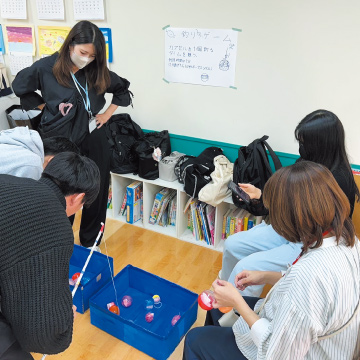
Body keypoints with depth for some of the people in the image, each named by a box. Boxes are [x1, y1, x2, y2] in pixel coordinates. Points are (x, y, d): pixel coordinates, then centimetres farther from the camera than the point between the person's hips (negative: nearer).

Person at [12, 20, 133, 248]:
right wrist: (47, 107, -2)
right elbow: (20, 87, 8)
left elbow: (123, 89, 15)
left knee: (96, 194, 10)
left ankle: (90, 243, 31)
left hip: (94, 141, 3)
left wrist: (107, 114, 5)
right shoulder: (47, 67, -8)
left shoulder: (98, 72, -1)